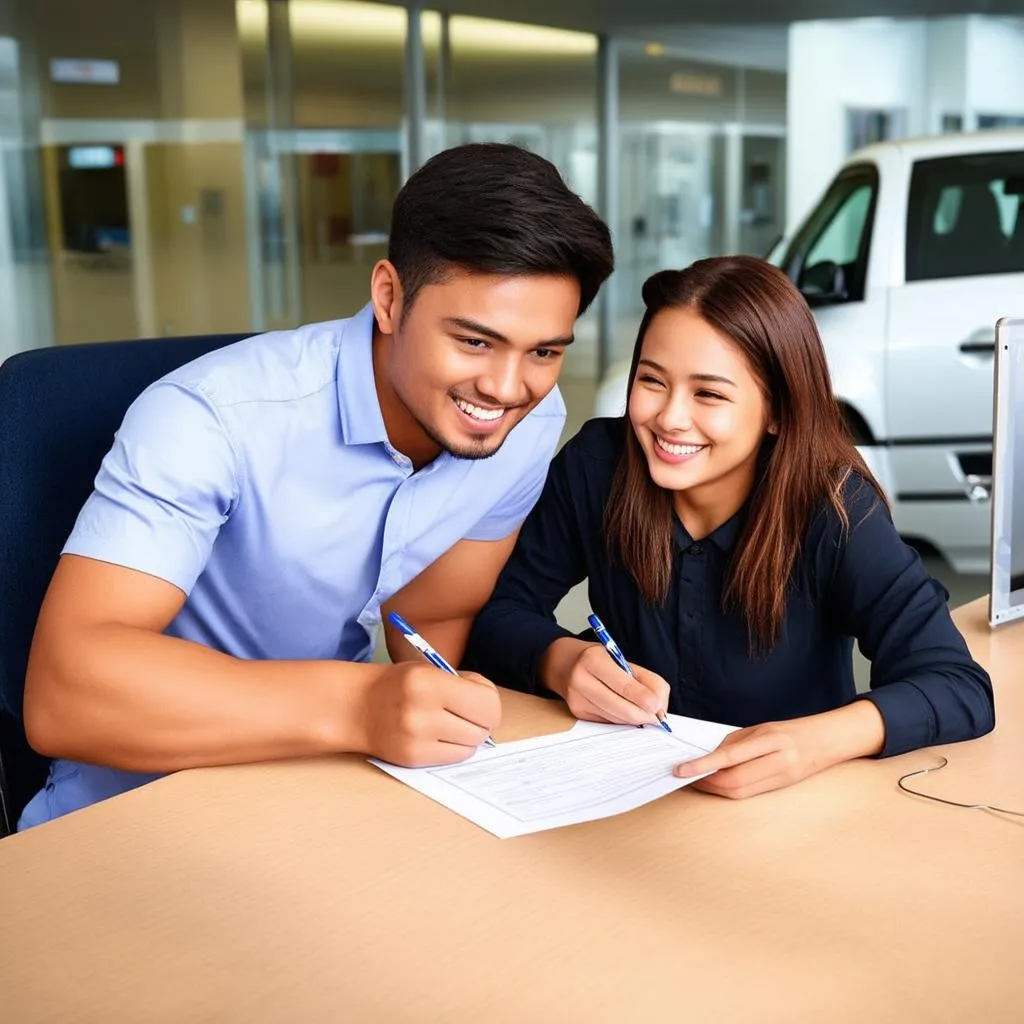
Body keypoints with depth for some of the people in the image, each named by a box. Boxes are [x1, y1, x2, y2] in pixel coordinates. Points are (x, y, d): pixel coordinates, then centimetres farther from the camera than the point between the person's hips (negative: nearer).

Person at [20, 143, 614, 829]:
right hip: (141, 805, -4)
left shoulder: (532, 422, -9)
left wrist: (441, 720, -19)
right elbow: (61, 692, -35)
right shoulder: (214, 417, -27)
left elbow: (435, 622, 2)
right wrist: (359, 708, -44)